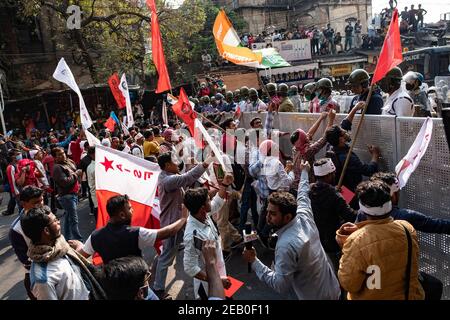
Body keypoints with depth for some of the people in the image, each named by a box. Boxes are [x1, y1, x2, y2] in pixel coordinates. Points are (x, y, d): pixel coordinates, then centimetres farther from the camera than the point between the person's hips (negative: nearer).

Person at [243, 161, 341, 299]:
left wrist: (254, 262, -23)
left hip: (316, 297, -7)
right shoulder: (304, 217, -11)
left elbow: (281, 286, -27)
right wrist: (304, 171, 25)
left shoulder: (286, 245, -31)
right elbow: (303, 194, 8)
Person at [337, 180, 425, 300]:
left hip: (373, 298, -3)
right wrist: (360, 229, 1)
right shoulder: (407, 229, -18)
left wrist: (345, 248, -14)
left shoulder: (356, 241, -32)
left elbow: (349, 285, -21)